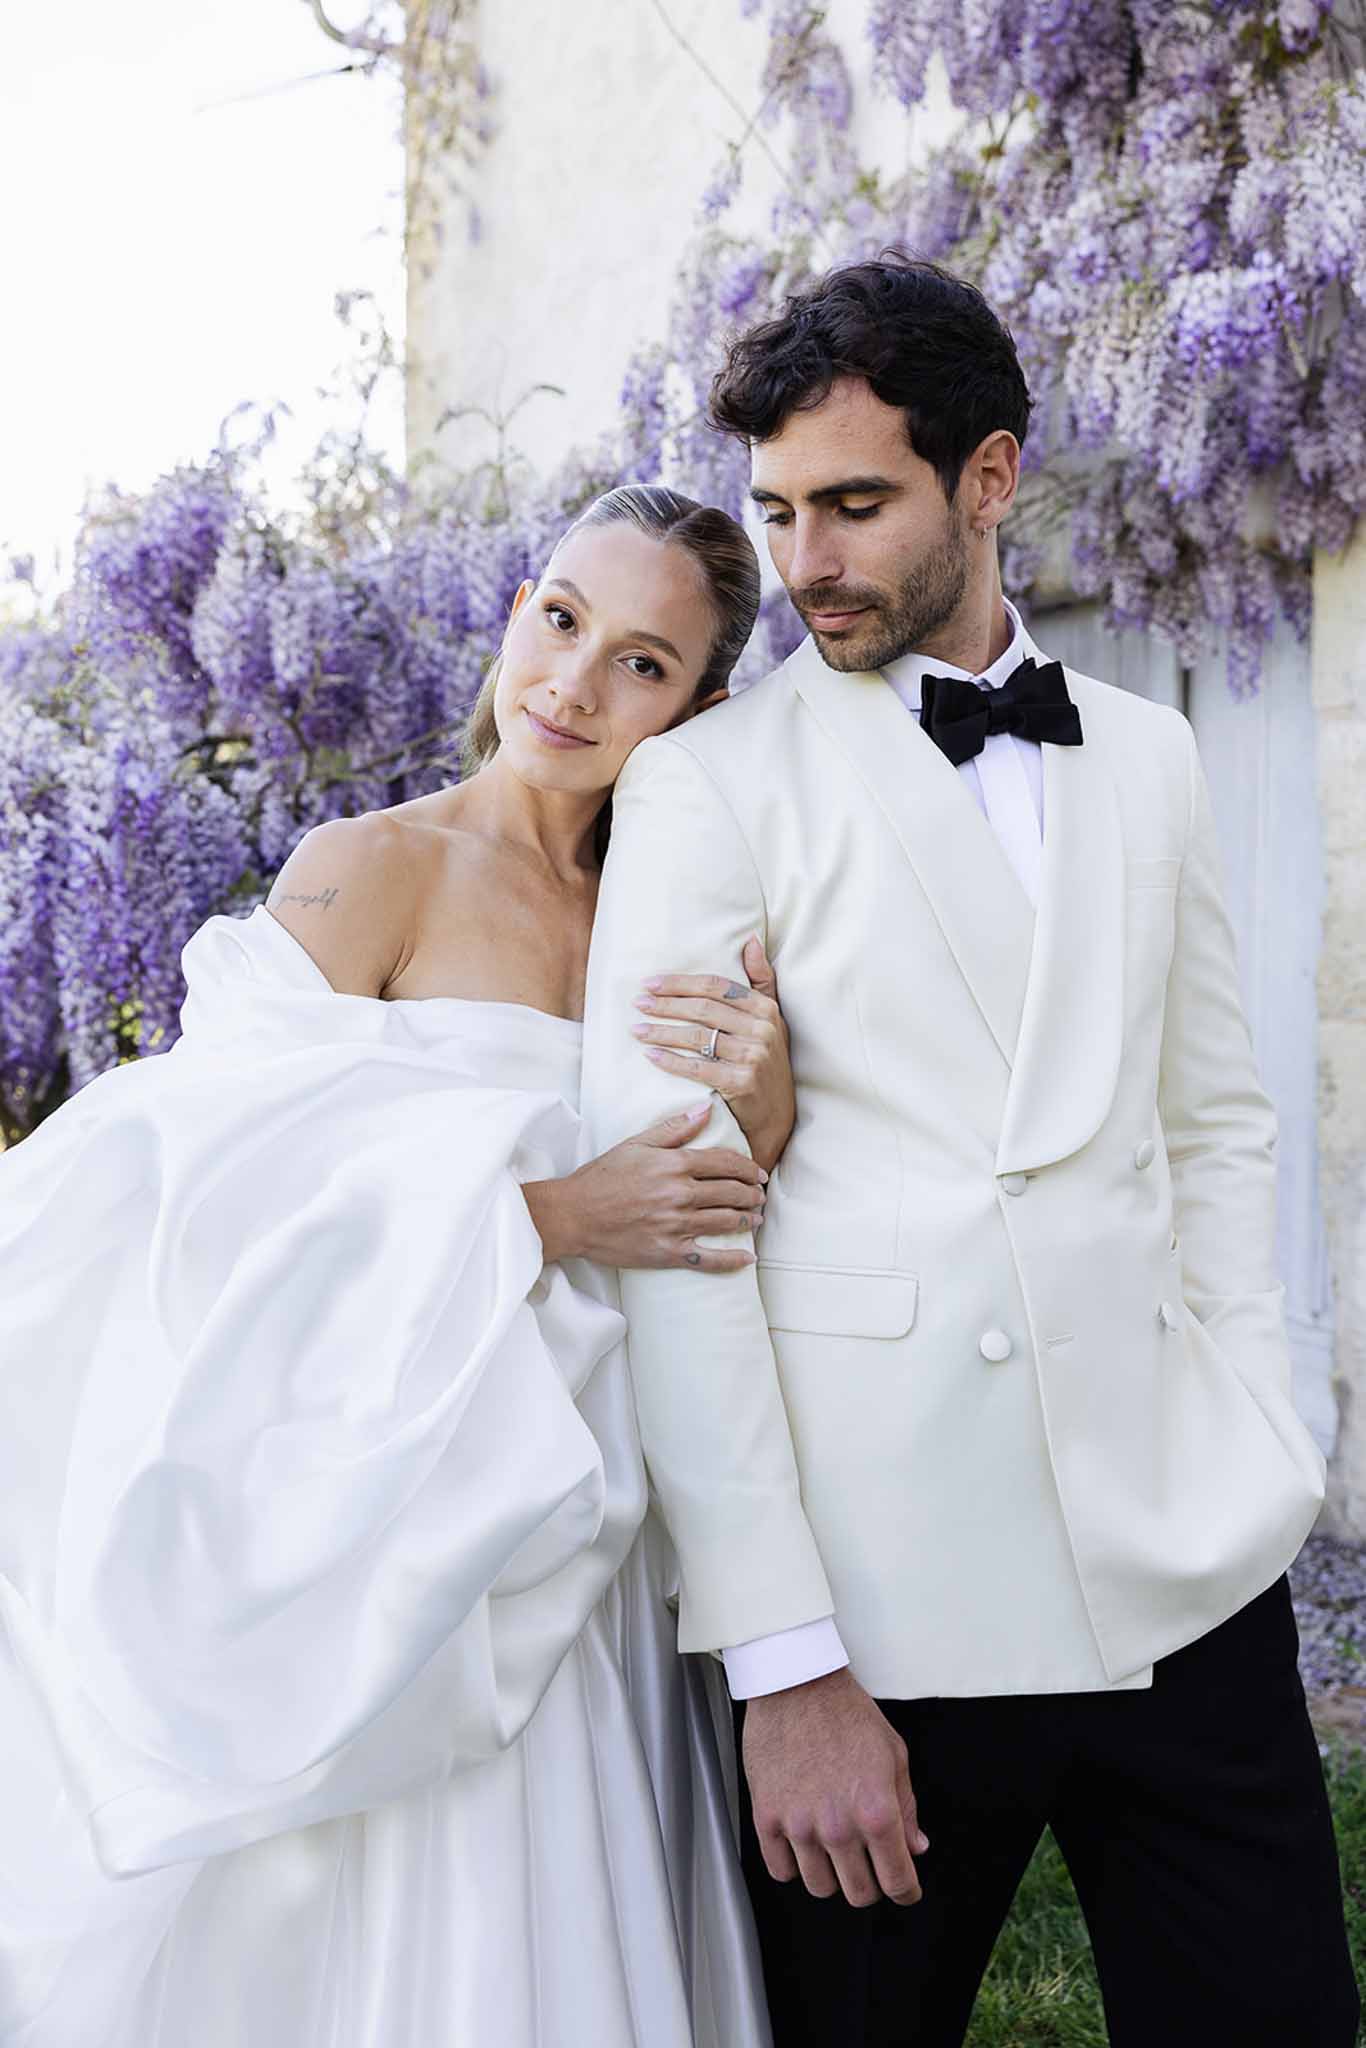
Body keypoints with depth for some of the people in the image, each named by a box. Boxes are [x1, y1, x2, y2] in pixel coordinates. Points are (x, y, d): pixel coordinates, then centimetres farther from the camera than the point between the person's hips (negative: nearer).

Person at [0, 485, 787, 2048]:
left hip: (560, 1584, 5)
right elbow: (243, 1203, -13)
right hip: (360, 1552, -4)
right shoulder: (371, 868, -5)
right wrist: (541, 1219, -17)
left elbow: (700, 1272, 10)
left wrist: (765, 1123, -9)